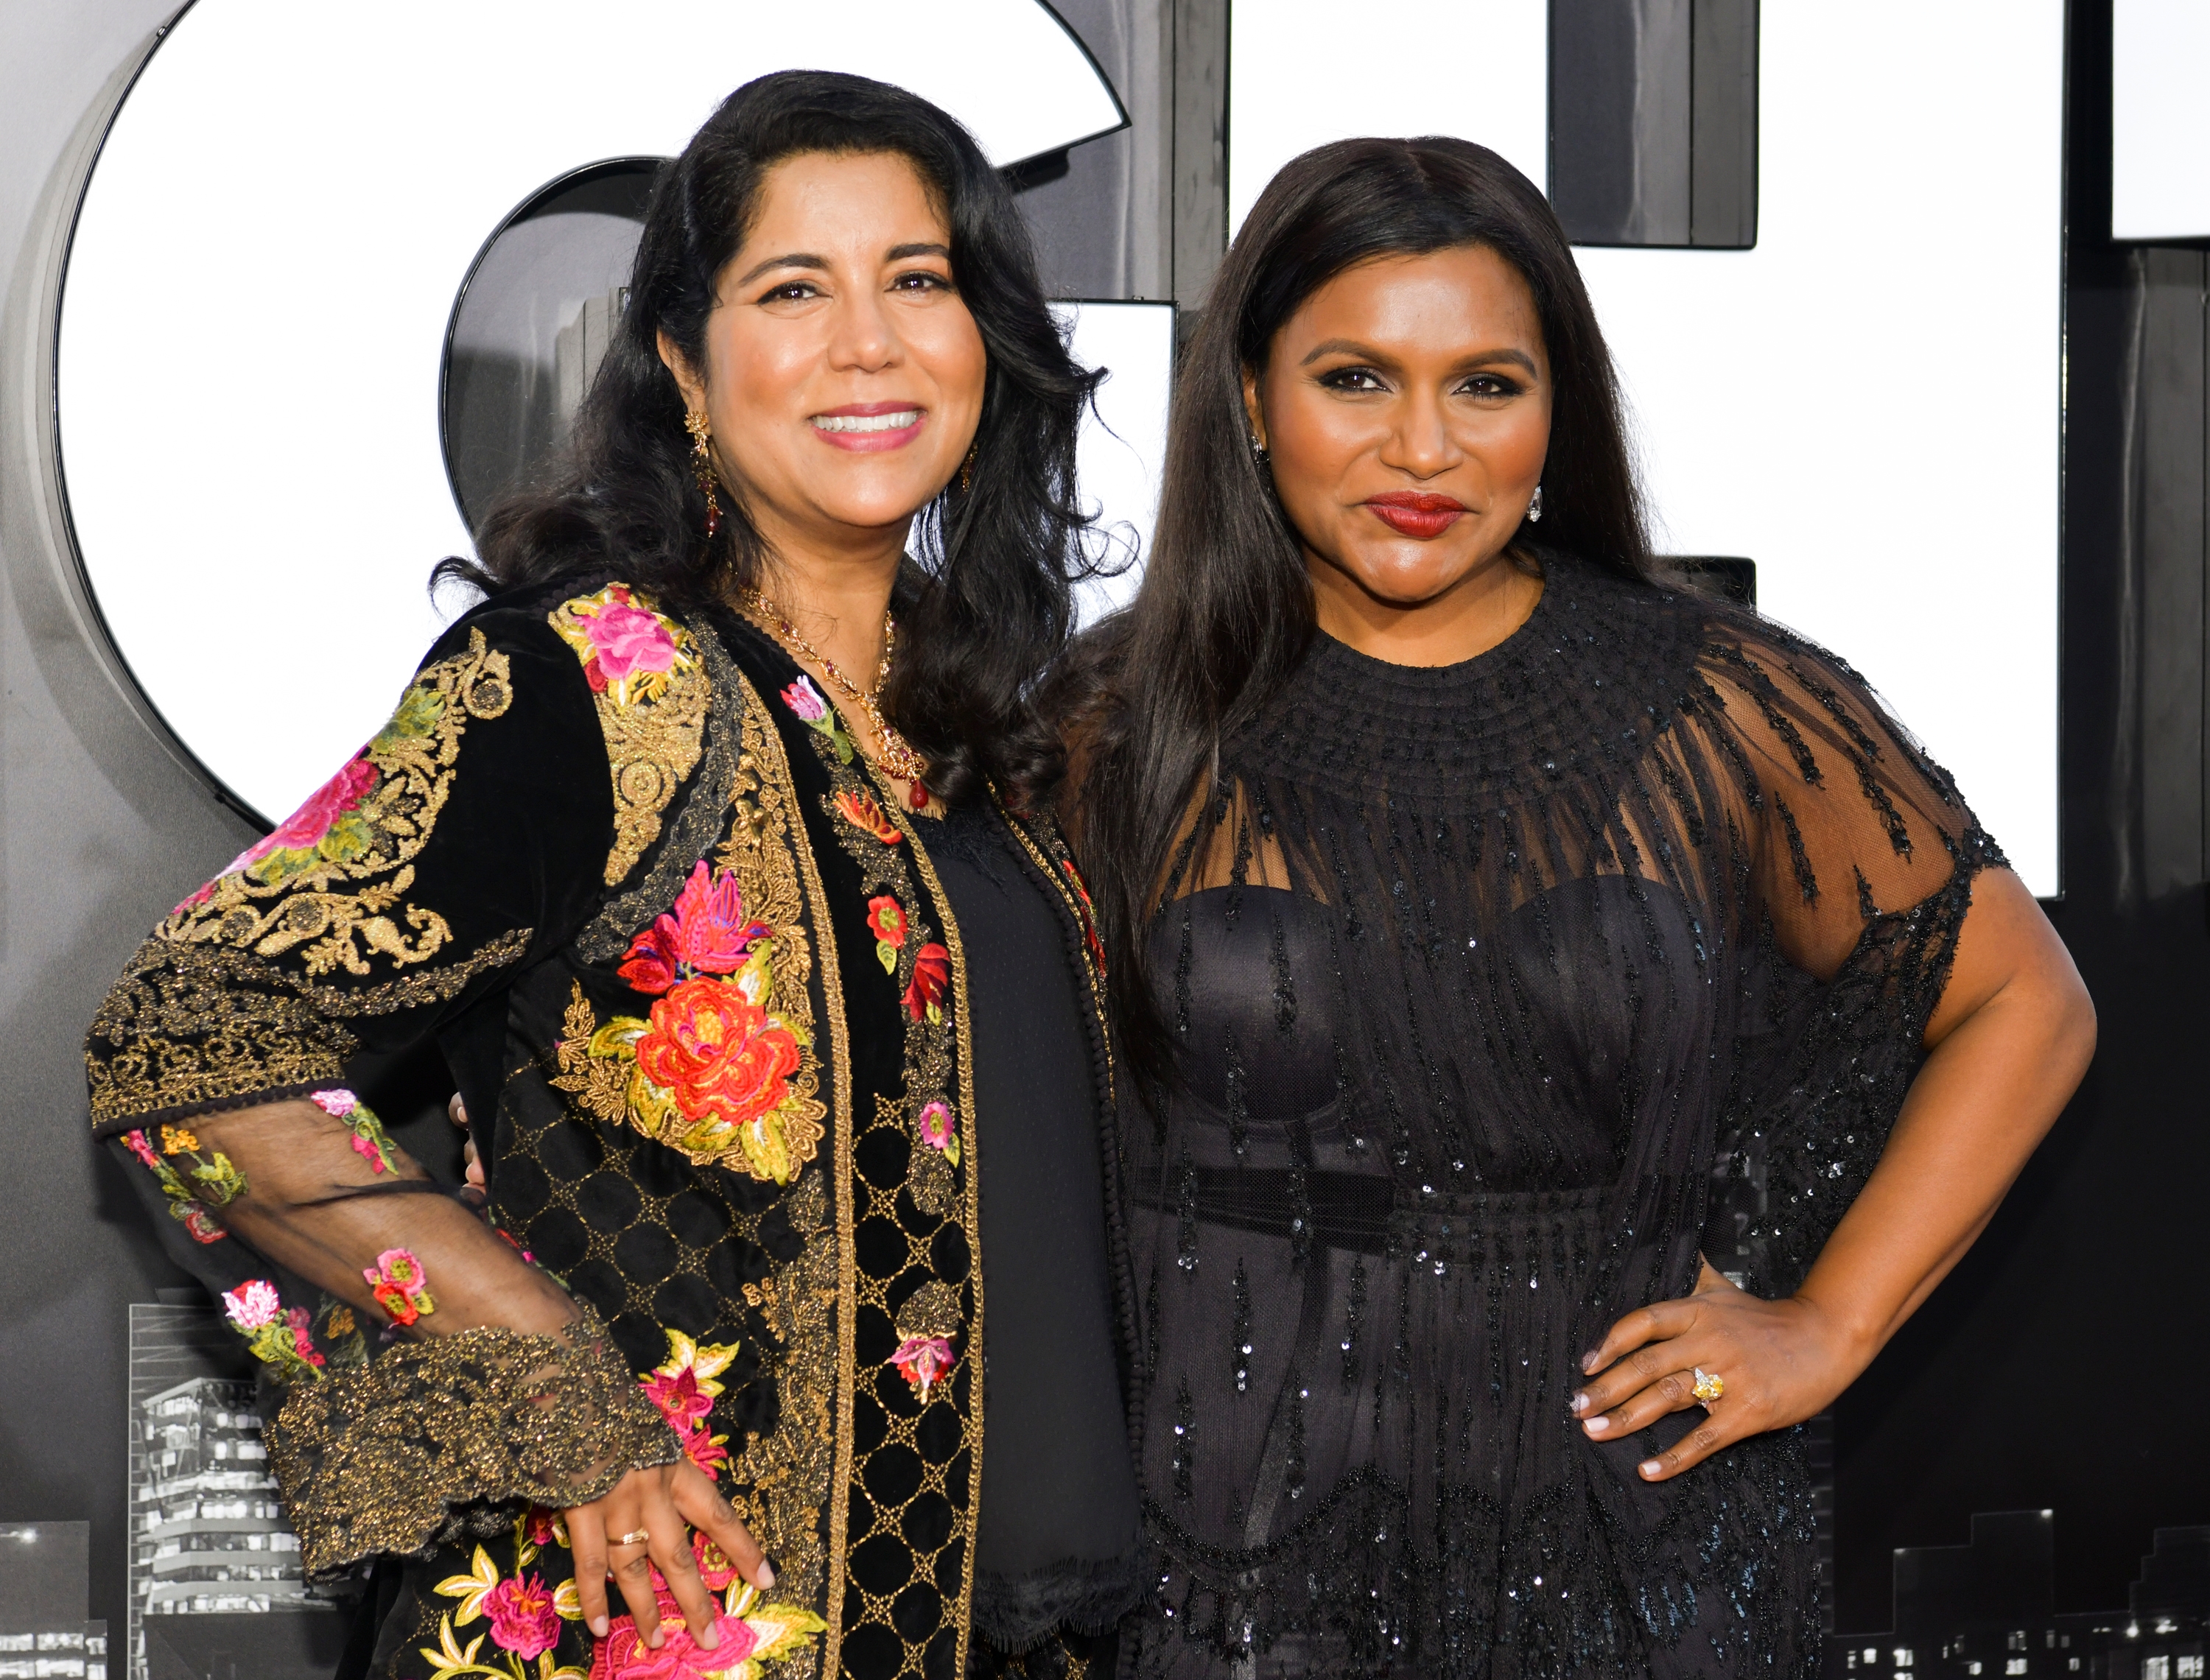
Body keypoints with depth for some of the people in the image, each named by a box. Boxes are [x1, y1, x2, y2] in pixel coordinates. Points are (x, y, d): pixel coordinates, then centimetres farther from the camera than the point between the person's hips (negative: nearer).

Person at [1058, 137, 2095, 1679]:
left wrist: (1826, 1328, 0)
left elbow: (2022, 1004, 7)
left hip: (1627, 1548, 0)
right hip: (1229, 1543, 0)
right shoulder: (1126, 720, 0)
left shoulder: (1717, 711, -2)